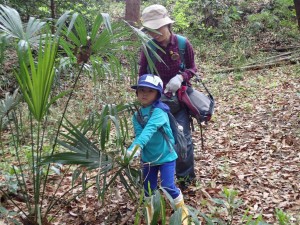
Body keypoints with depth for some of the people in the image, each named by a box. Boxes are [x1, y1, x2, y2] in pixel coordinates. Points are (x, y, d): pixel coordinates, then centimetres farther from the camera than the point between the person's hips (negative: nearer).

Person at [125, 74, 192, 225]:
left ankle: (182, 211, 21)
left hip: (166, 156, -5)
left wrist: (136, 146, -53)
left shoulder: (159, 112, -23)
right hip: (148, 157, 5)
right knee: (148, 188, 14)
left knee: (168, 187, -8)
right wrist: (133, 148, -35)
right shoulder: (137, 115, -3)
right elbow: (139, 134, -15)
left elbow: (149, 130, -39)